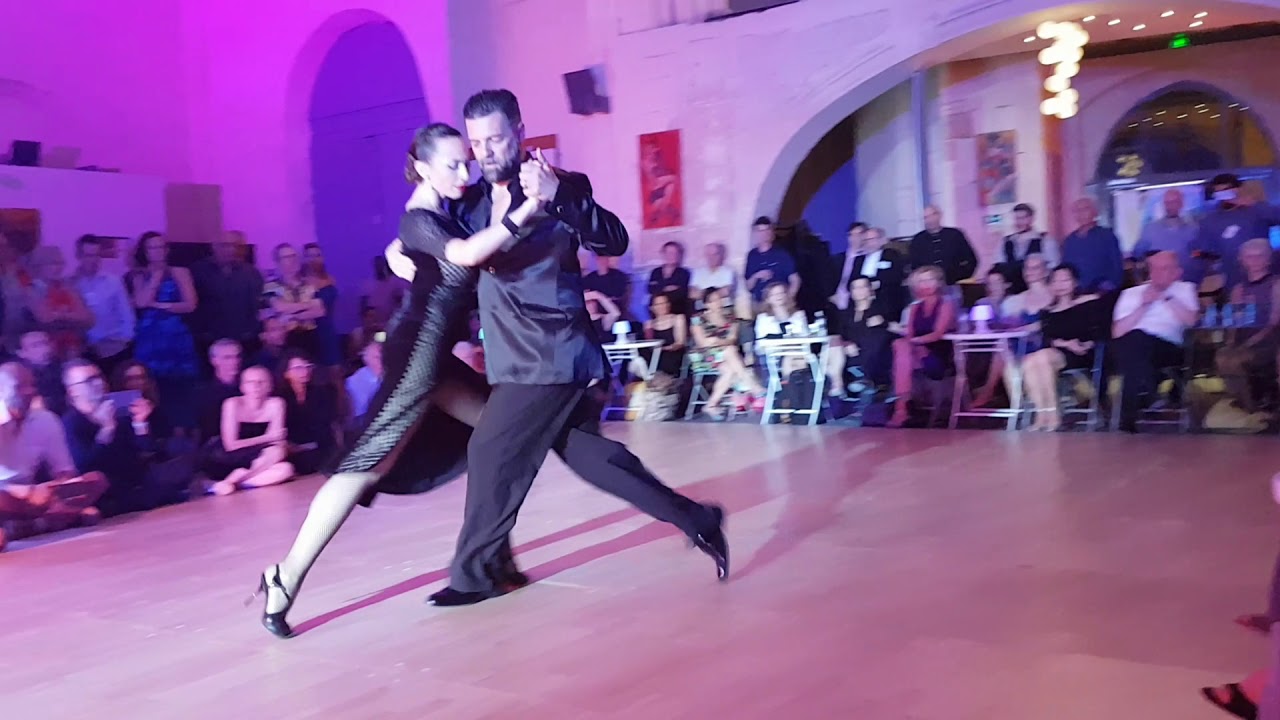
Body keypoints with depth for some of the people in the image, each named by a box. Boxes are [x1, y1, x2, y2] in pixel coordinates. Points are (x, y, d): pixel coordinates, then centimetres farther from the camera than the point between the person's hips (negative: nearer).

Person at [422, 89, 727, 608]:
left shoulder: (562, 186, -10)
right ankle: (696, 519, 22)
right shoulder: (472, 200, 10)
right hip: (522, 358, 8)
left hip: (552, 356, -8)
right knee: (587, 453, 13)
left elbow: (614, 241, -23)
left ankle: (476, 573, 13)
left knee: (490, 451, -4)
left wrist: (558, 197, -36)